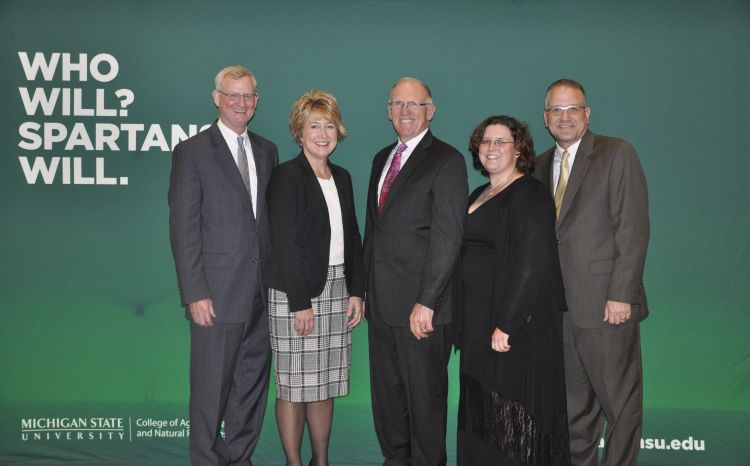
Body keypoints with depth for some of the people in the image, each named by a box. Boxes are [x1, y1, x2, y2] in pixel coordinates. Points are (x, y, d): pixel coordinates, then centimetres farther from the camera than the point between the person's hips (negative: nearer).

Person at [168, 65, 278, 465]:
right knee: (211, 389, 4)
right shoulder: (192, 152, -4)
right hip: (217, 295, -5)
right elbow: (183, 229, -8)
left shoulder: (267, 151, 13)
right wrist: (195, 294, -13)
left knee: (252, 386, 14)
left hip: (262, 295, 5)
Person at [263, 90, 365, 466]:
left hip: (336, 289, 6)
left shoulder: (342, 178, 13)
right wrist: (301, 303, -16)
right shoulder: (285, 176, -8)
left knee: (325, 384, 12)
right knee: (294, 385, 2)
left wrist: (356, 291, 7)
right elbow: (285, 243, -14)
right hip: (295, 293, -6)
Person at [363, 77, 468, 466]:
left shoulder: (446, 161, -8)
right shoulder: (382, 158, 15)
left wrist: (426, 302, -19)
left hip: (421, 306, -7)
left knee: (425, 394, 6)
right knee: (386, 392, 16)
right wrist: (363, 289, 12)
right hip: (381, 301, 7)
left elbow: (447, 236, -15)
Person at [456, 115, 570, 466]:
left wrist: (506, 324, -24)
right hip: (479, 322, 9)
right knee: (482, 410, 15)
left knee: (513, 409, 0)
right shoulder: (479, 195, 15)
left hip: (518, 323, -8)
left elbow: (533, 263, -20)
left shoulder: (529, 194, -12)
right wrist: (466, 319, 12)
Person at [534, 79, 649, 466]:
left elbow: (633, 228, -10)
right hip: (559, 306, 5)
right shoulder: (542, 165, 14)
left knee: (619, 401, 4)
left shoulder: (617, 154, -3)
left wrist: (622, 295, -16)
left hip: (605, 303, -5)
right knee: (574, 405, 14)